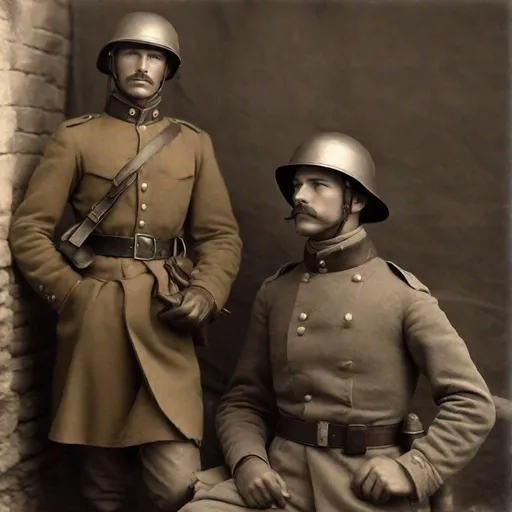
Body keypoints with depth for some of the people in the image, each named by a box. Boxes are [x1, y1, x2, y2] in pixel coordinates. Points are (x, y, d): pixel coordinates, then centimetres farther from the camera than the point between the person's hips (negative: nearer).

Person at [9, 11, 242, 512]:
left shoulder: (194, 142, 12)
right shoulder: (75, 137, 6)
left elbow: (221, 235, 12)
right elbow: (28, 231, 3)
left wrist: (205, 292, -5)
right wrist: (74, 294, -6)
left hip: (165, 321, 1)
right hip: (96, 318, -1)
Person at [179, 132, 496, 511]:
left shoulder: (403, 294, -3)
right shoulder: (275, 292, 7)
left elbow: (472, 404, -3)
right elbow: (244, 400, 9)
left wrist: (413, 469, -14)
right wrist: (247, 461, -9)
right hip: (283, 475, 2)